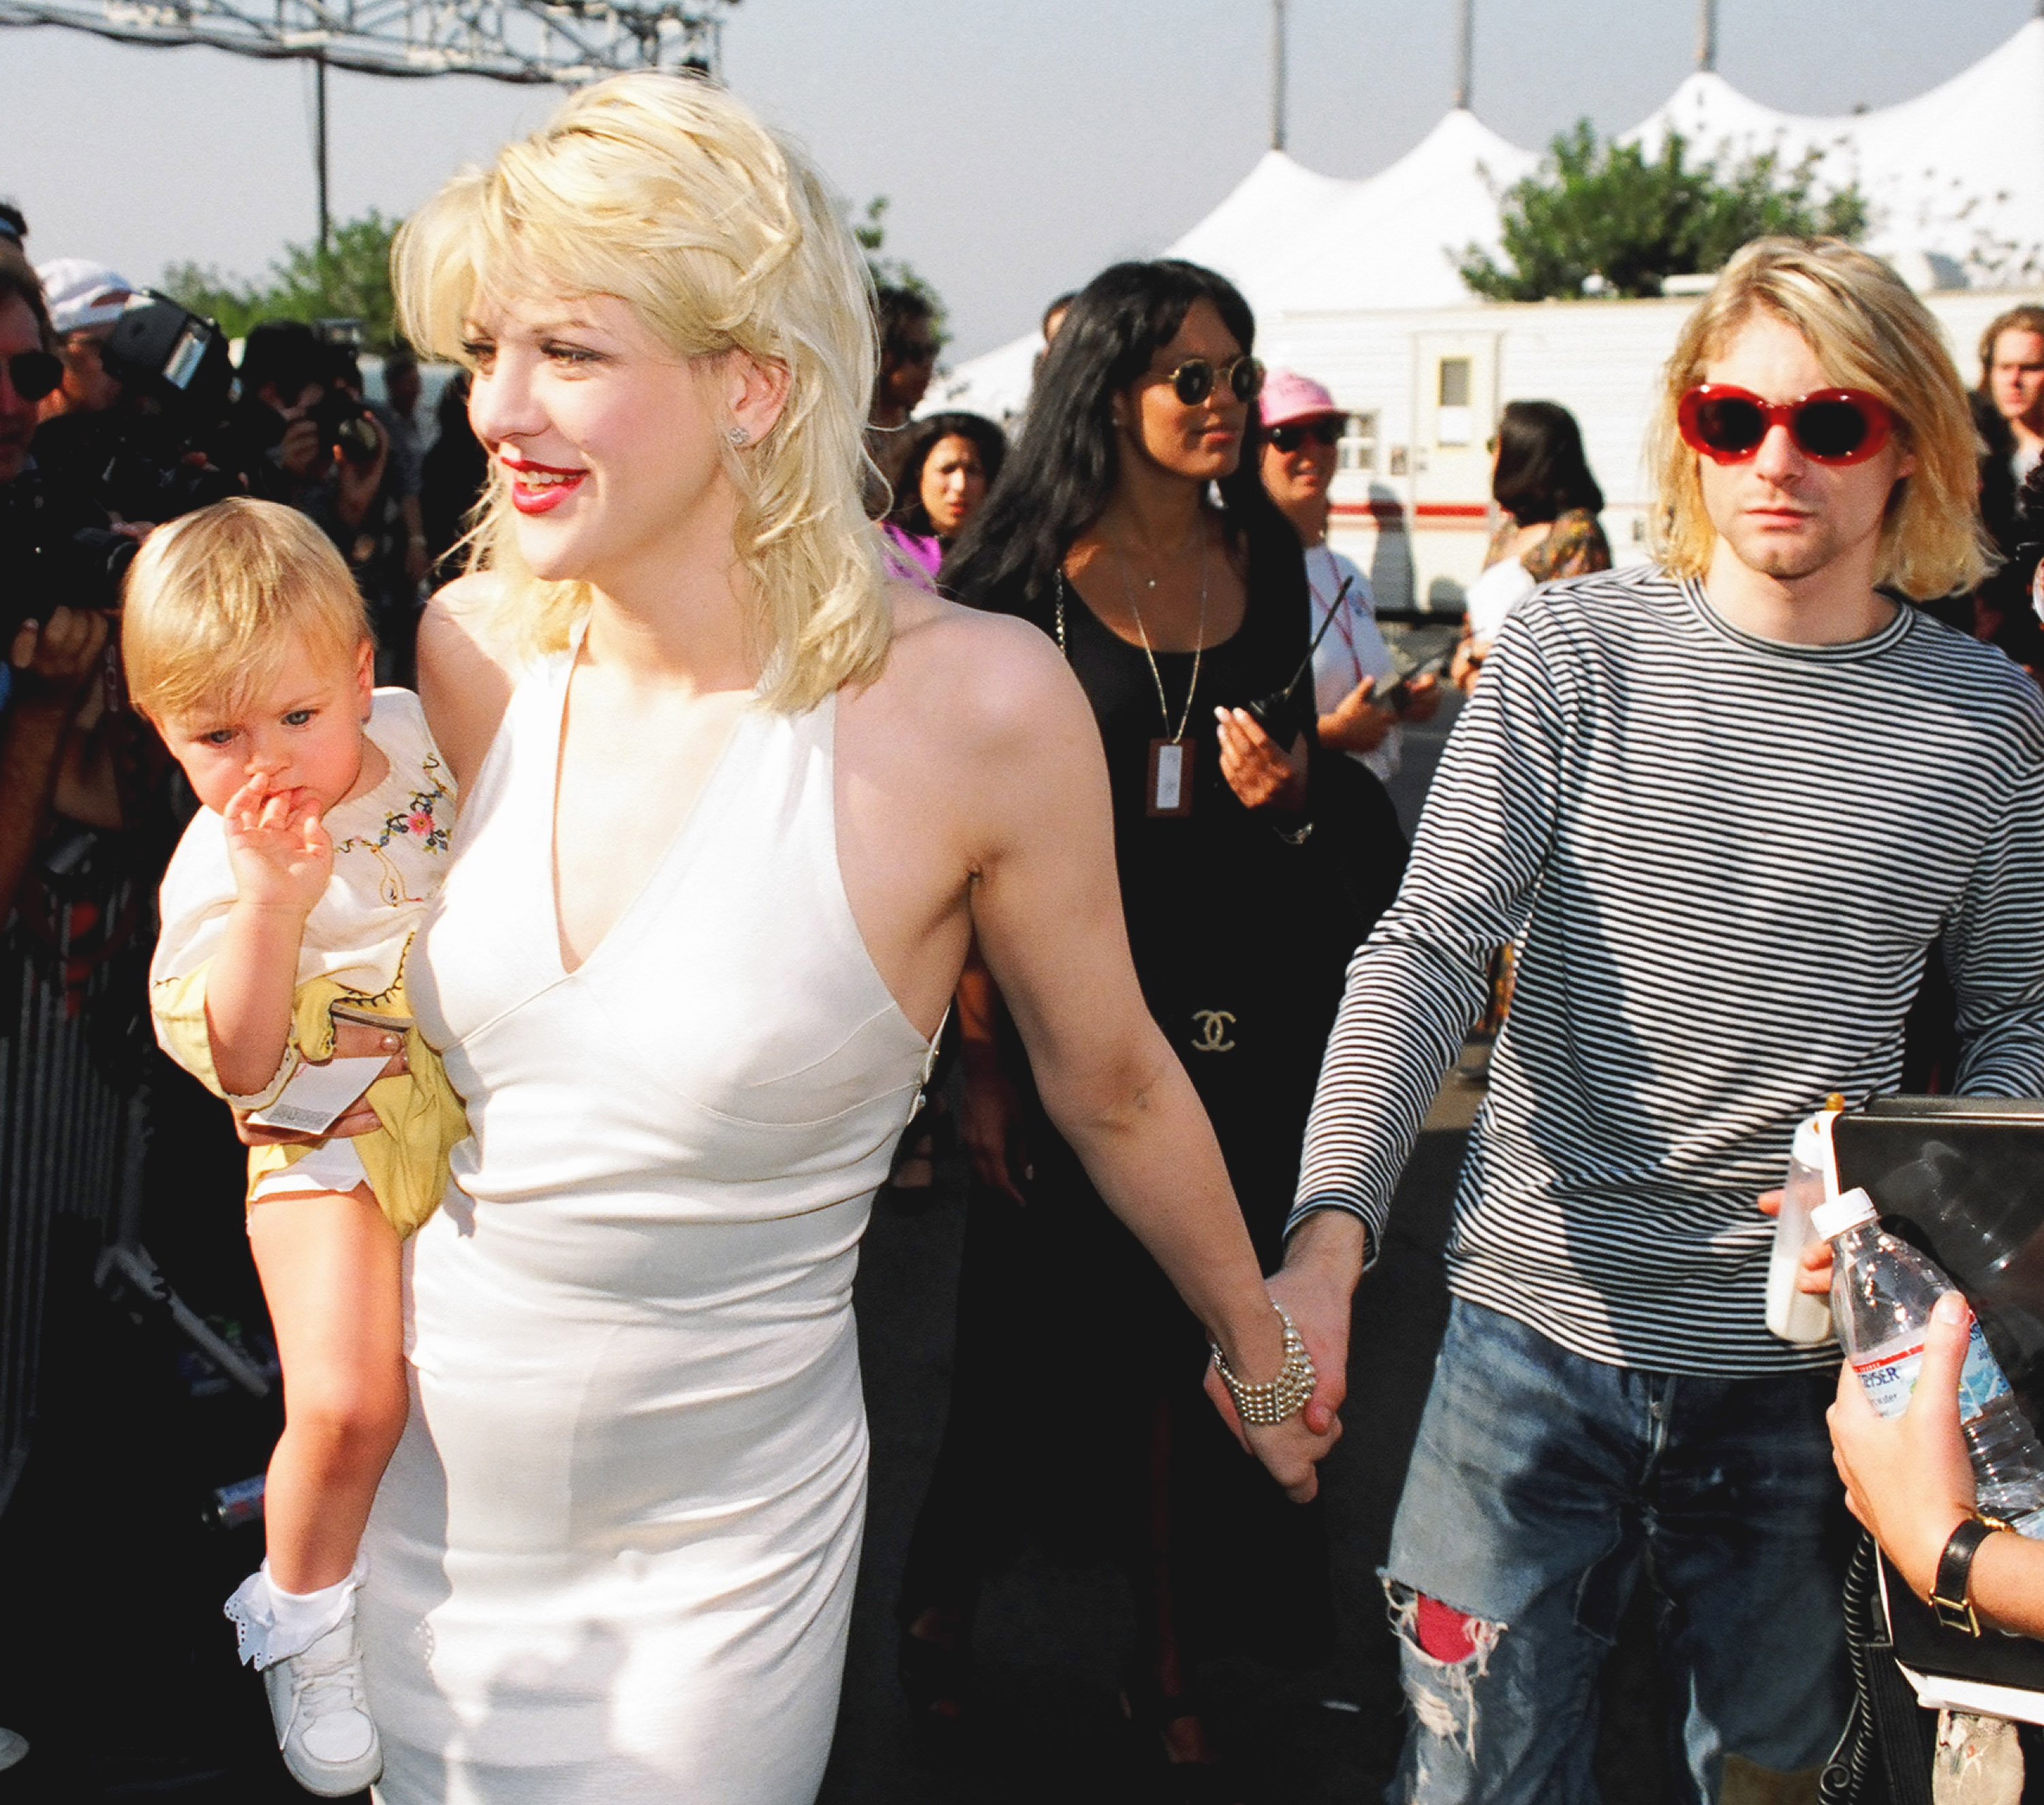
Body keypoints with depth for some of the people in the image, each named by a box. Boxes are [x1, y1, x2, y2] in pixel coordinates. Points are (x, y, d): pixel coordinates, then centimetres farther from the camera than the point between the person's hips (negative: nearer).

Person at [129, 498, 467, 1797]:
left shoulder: (415, 729, -4)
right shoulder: (220, 867, -17)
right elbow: (239, 1067, -28)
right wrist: (271, 906, -39)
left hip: (477, 1101, 5)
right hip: (336, 1144, -5)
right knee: (346, 1405, -17)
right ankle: (305, 1612, 10)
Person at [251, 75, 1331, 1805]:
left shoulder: (971, 701, -18)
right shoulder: (471, 652, -7)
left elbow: (1112, 1086, -2)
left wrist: (1269, 1363, 9)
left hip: (718, 1552, -3)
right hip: (419, 1509, 4)